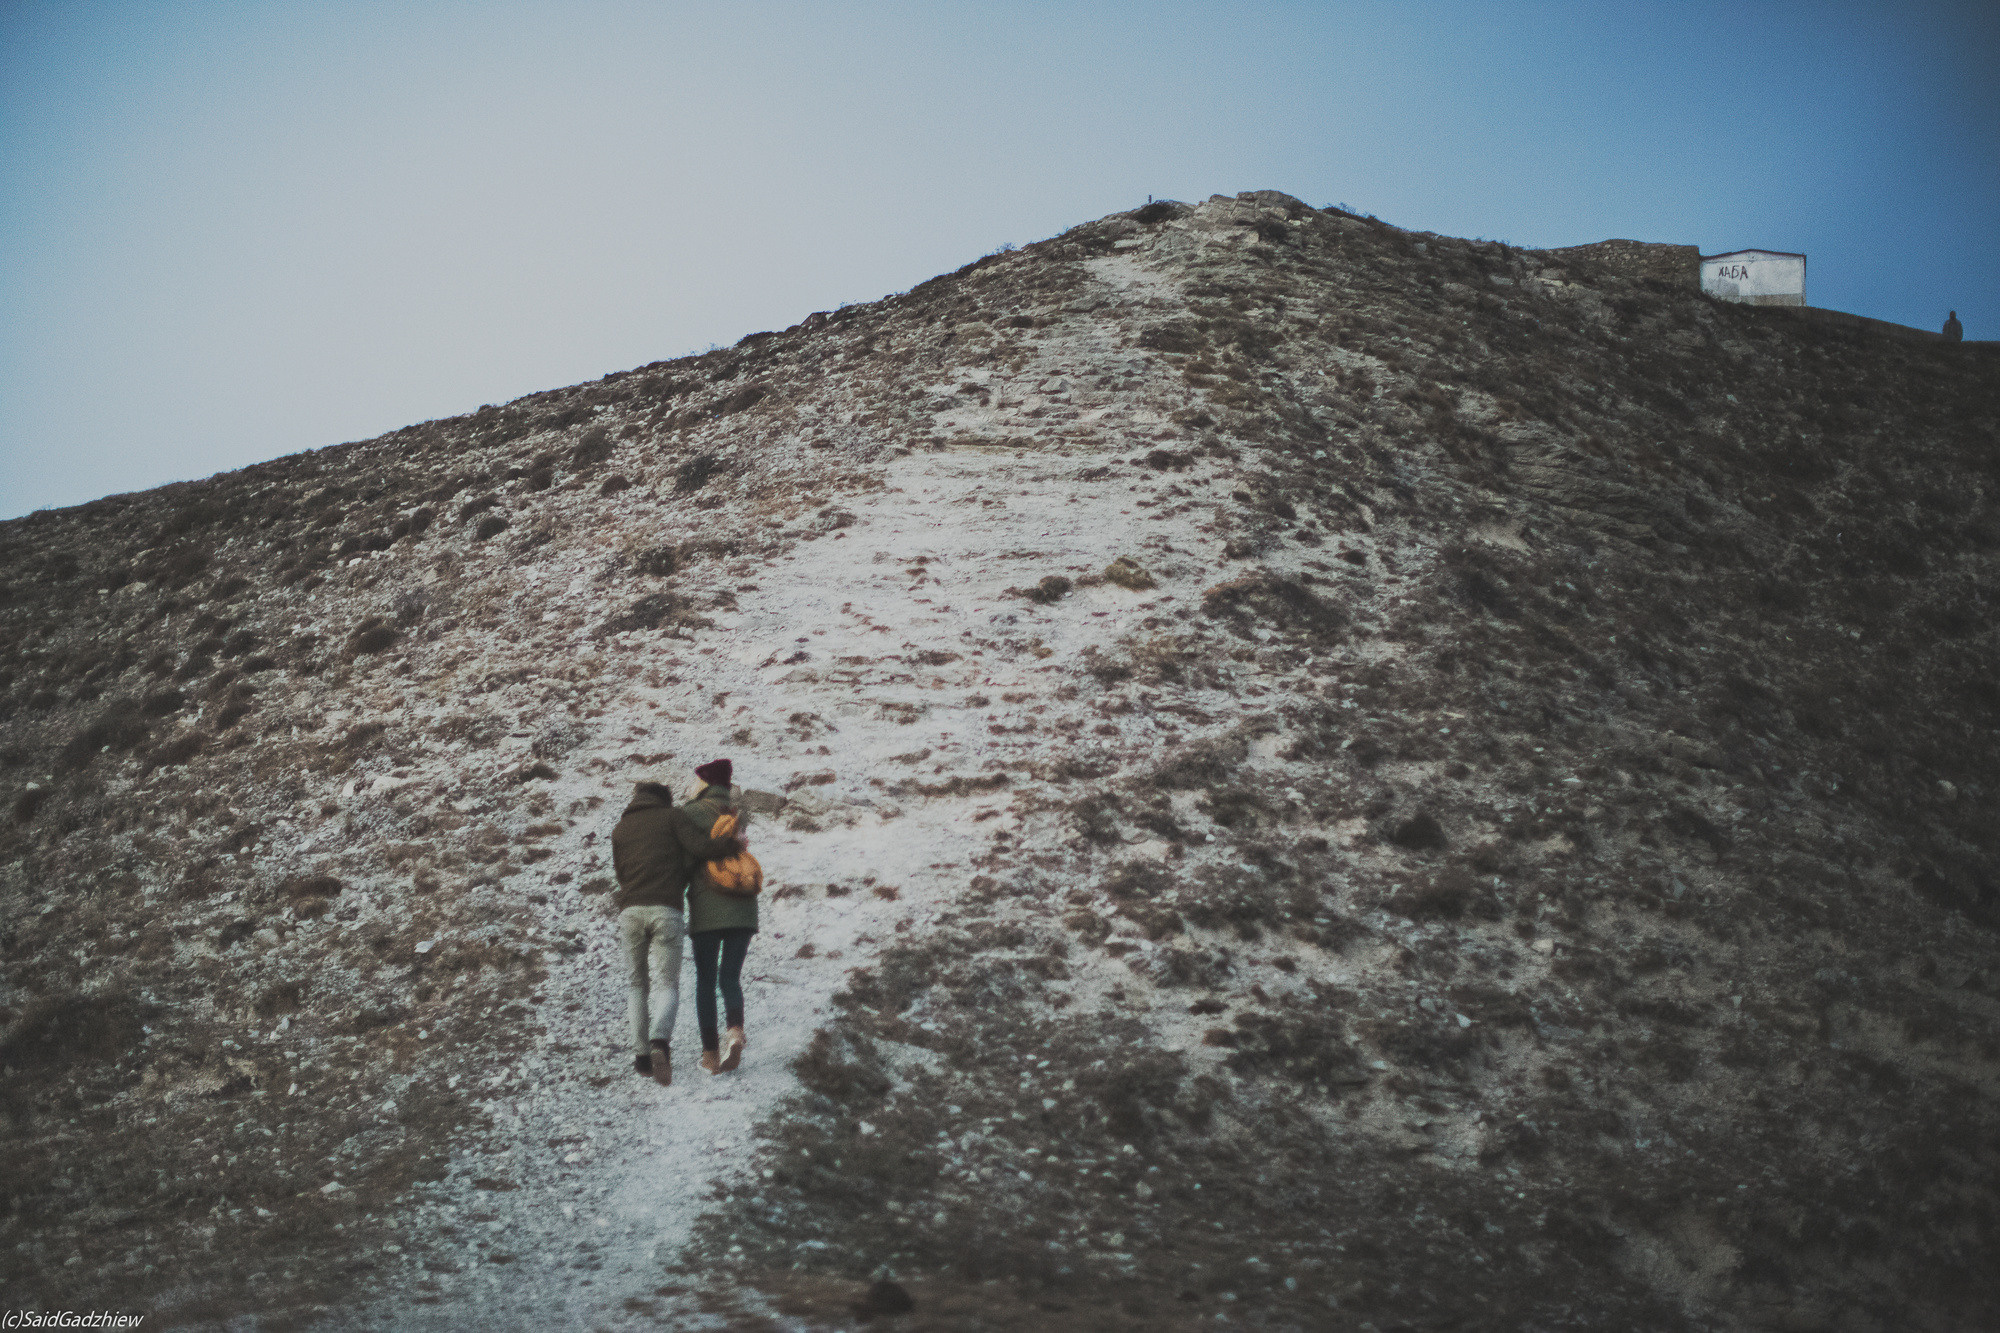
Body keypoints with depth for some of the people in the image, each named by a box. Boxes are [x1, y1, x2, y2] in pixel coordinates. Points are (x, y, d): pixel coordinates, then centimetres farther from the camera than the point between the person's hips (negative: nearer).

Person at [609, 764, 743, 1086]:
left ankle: (641, 1054, 6)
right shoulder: (673, 816, 11)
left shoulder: (620, 829, 20)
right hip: (666, 911, -2)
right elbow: (701, 847, -4)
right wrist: (734, 844, 13)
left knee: (638, 986, 17)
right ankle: (660, 1042, -28)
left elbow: (622, 874, 20)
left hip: (630, 912, 2)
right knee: (667, 987, 0)